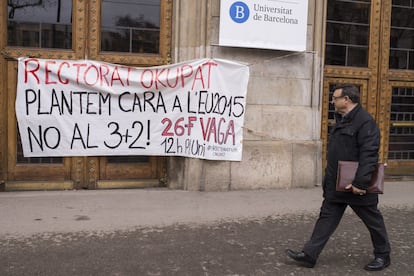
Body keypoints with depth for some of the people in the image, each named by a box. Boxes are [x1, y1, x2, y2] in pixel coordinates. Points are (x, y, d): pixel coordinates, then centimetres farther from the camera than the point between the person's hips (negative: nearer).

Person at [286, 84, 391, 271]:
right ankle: (309, 255, 11)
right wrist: (329, 178, 17)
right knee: (327, 218, 8)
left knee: (373, 220, 10)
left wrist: (360, 183, -28)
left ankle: (383, 256, 28)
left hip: (356, 186, -9)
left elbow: (369, 155, -25)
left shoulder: (365, 122, -18)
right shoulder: (341, 120, 12)